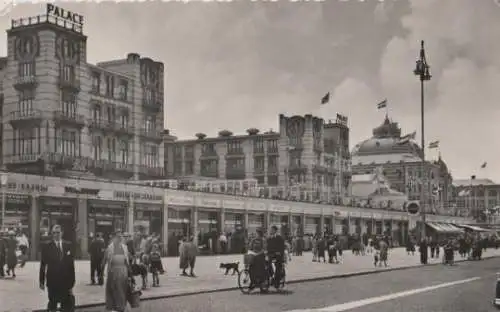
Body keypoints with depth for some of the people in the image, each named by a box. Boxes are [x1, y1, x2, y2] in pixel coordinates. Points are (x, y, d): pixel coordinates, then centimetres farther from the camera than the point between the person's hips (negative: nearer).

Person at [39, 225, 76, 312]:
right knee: (52, 303, 6)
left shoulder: (68, 245, 3)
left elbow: (71, 264, 4)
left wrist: (72, 281, 1)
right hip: (52, 281, -2)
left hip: (65, 281, 2)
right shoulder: (46, 246, -2)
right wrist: (41, 281, -2)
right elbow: (43, 265, -1)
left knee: (67, 305, 5)